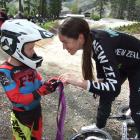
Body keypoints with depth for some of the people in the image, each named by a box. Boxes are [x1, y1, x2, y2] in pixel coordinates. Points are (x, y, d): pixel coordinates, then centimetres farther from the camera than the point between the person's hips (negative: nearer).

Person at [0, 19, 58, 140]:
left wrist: (47, 84, -20)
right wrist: (41, 91, -34)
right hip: (21, 115, -5)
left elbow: (38, 80, 3)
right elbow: (16, 98, -26)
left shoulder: (28, 63, -10)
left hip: (36, 108, 6)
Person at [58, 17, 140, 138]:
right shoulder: (90, 39, -18)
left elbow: (114, 87, -45)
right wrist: (100, 81, 3)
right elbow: (99, 59, 3)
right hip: (122, 62, 7)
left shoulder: (101, 45, -41)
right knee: (105, 95, 14)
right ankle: (99, 126, 36)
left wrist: (79, 82, -49)